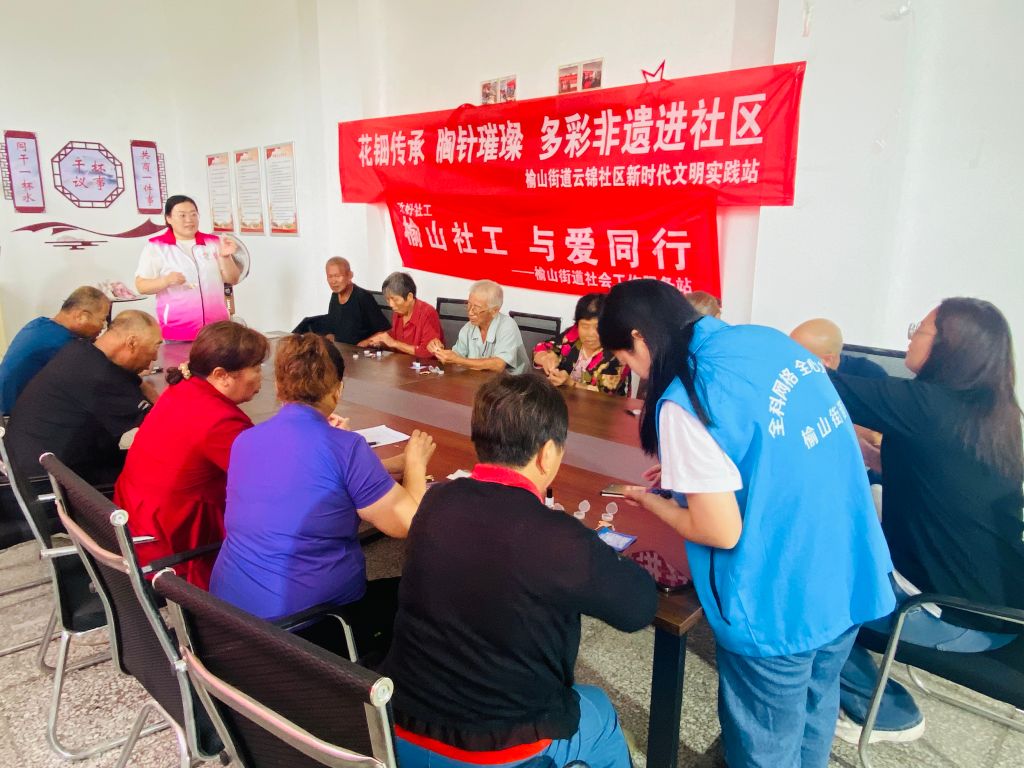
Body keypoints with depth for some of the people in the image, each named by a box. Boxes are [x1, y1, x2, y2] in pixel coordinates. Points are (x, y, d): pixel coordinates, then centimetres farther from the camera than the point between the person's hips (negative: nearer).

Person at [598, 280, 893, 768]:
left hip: (780, 607, -7)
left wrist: (652, 502, -2)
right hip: (852, 578, 8)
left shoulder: (685, 400, -23)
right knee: (814, 713, 30)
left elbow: (721, 532, -20)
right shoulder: (770, 340, 1)